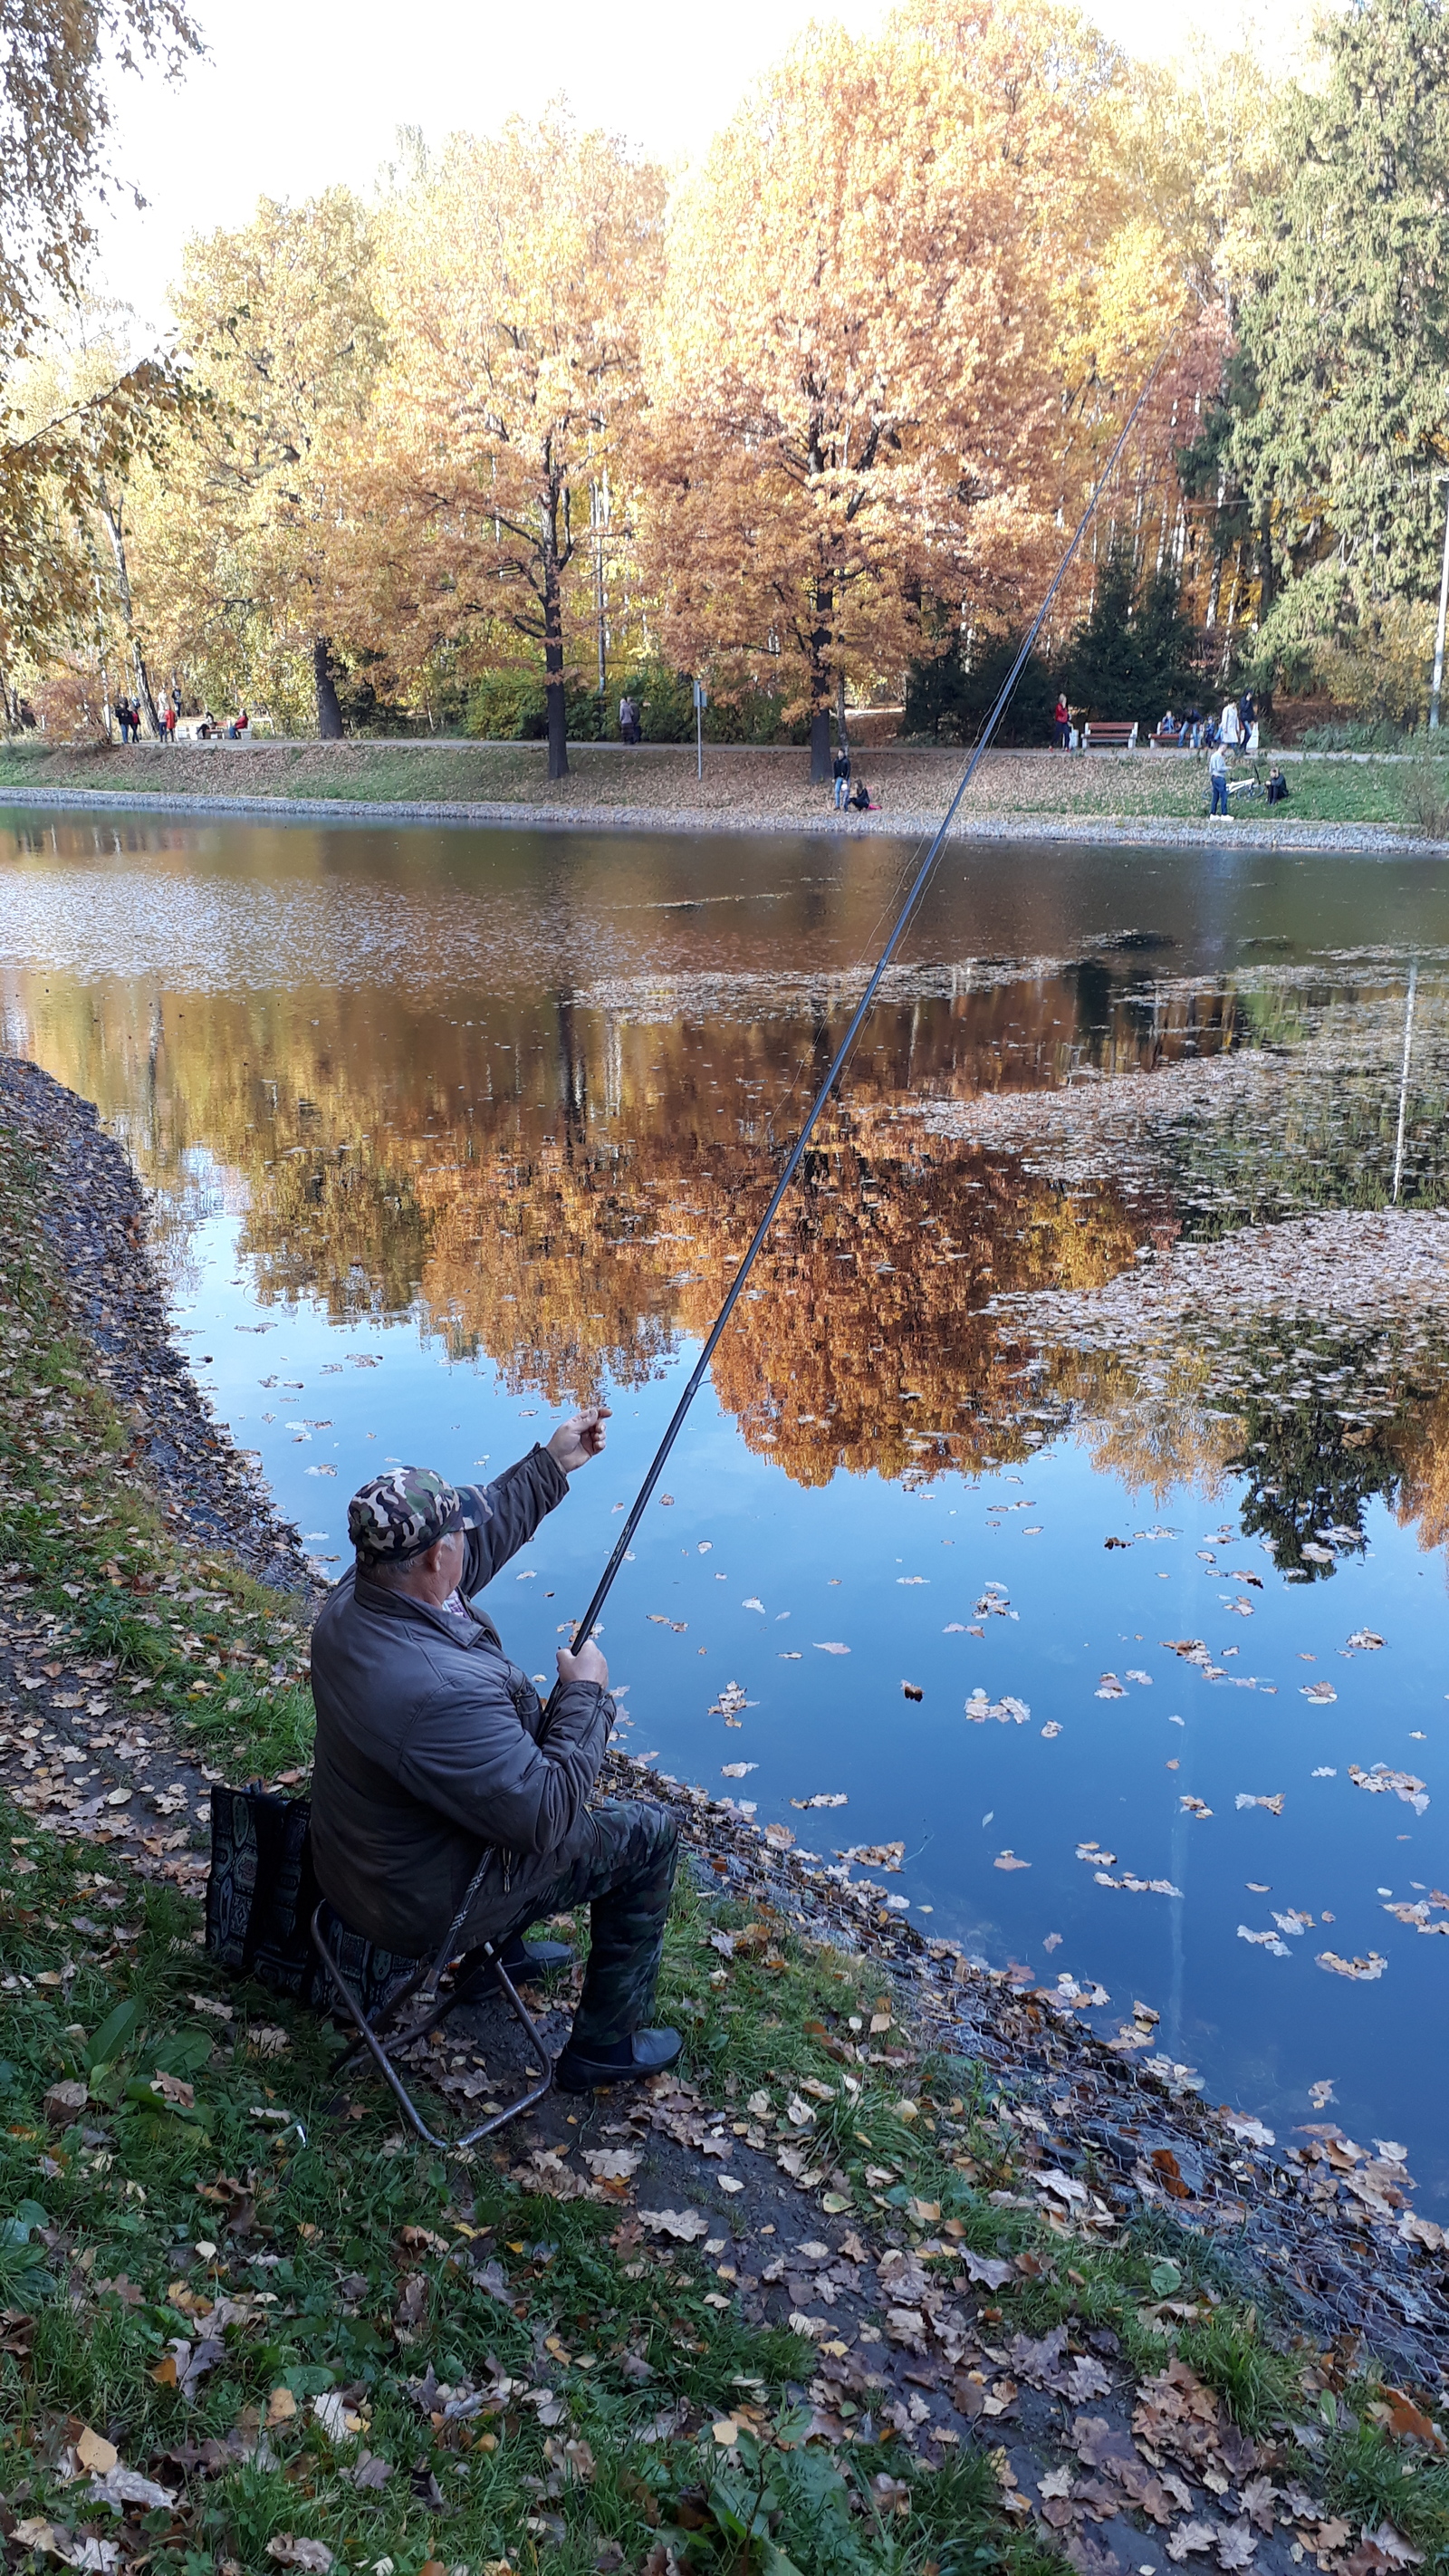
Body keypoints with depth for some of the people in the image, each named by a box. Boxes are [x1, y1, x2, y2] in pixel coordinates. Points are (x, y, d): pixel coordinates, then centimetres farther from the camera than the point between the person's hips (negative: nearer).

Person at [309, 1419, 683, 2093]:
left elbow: (478, 1540, 5)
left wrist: (551, 1466, 6)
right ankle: (605, 2044, 21)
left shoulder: (353, 1599, -14)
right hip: (430, 1906, -8)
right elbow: (544, 1820, -29)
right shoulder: (442, 1693, -41)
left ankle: (498, 1952, 43)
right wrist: (585, 1694, -18)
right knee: (648, 1834, 7)